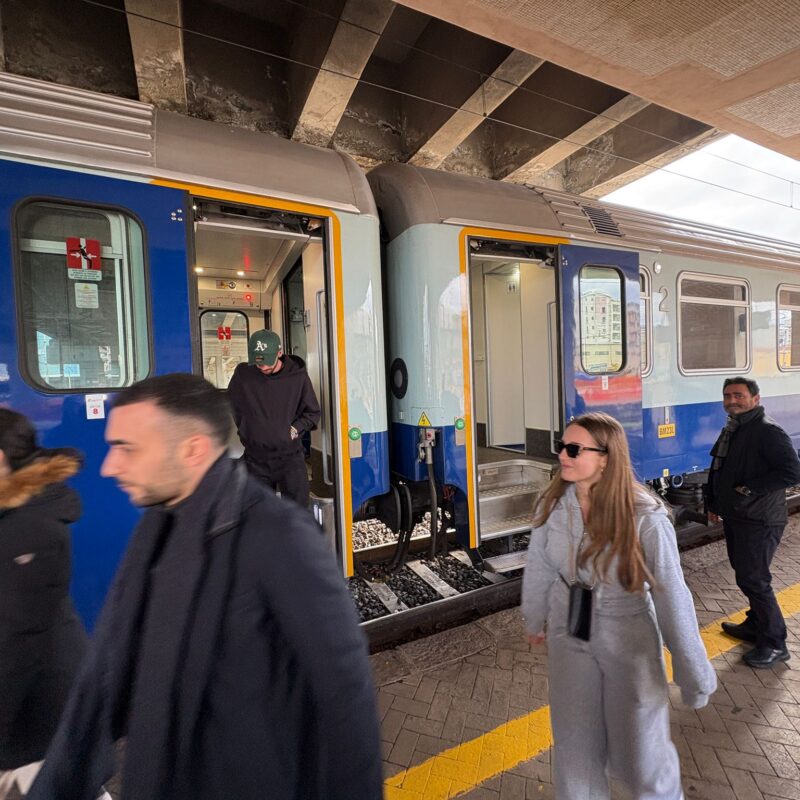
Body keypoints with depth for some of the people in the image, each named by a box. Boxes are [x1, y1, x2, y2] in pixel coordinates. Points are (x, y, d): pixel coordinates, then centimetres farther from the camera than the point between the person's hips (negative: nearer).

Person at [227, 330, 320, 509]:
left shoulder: (298, 375, -6)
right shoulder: (243, 374, -2)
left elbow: (313, 413, 5)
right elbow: (230, 407, 14)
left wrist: (295, 429, -8)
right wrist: (245, 431, 7)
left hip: (290, 455, -2)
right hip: (256, 459, 2)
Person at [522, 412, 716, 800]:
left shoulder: (644, 517, -25)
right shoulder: (552, 505, -15)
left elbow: (671, 597, -17)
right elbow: (538, 569, 0)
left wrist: (695, 674, -9)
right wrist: (533, 620, 14)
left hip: (629, 641, -2)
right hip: (568, 637, 3)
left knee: (640, 750, 20)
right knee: (574, 746, 20)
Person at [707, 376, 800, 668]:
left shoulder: (769, 431, -17)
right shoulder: (730, 430, 10)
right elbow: (717, 470, 18)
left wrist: (750, 489, -21)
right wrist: (714, 504, 18)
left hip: (759, 521, -9)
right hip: (734, 516, 9)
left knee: (753, 580, -3)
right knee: (744, 573, 20)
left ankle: (774, 644, 14)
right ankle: (756, 625, 37)